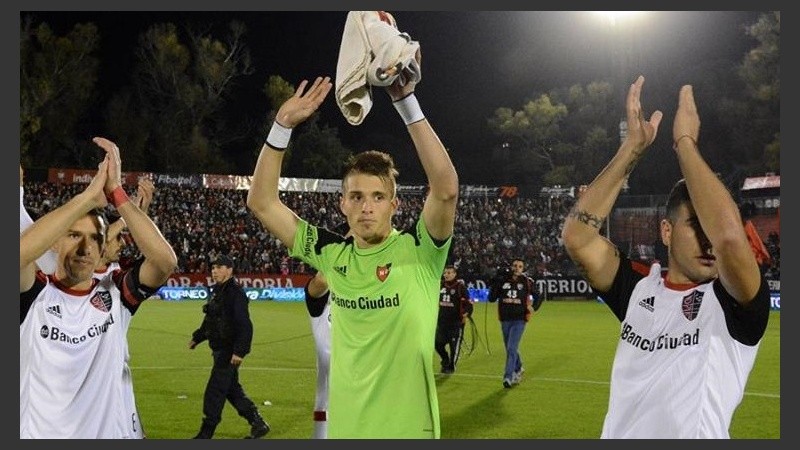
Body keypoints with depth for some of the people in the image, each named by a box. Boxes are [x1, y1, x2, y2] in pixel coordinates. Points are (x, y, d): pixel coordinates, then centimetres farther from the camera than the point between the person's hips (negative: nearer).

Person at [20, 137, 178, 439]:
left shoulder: (115, 293, -3)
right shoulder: (34, 296, -8)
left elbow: (165, 261, -20)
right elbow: (17, 253, -30)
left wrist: (115, 192, -22)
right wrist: (90, 196, -28)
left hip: (114, 433, 2)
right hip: (41, 434, -2)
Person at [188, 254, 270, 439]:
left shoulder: (235, 293, -17)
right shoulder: (216, 291, 13)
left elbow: (244, 326, -22)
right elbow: (210, 321, 26)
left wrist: (239, 351, -27)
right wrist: (197, 338, 25)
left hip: (229, 352, -10)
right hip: (219, 349, 10)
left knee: (214, 391, -4)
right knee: (232, 390, 15)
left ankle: (206, 434, 5)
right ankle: (259, 424, 24)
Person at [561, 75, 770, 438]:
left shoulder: (736, 303, -11)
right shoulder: (637, 287, -1)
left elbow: (731, 237, -31)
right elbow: (576, 235, -13)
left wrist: (685, 143, -22)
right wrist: (633, 147, -13)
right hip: (618, 435, 3)